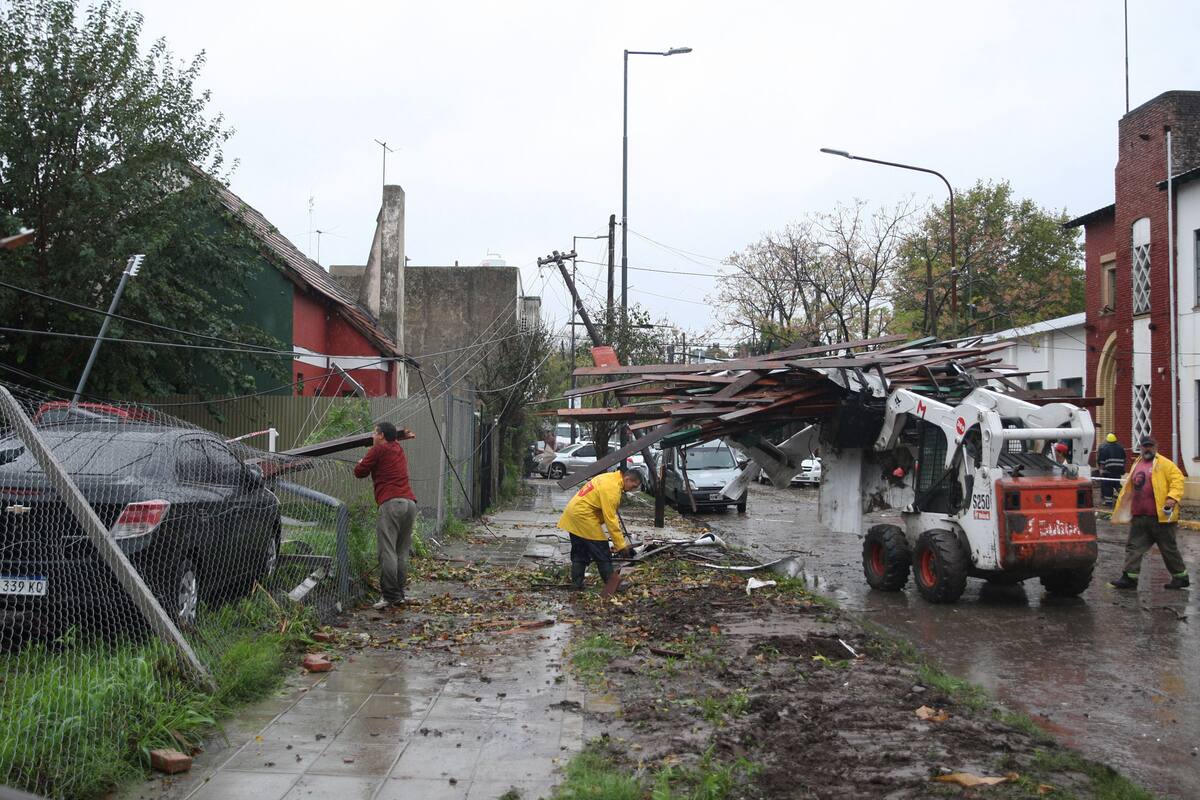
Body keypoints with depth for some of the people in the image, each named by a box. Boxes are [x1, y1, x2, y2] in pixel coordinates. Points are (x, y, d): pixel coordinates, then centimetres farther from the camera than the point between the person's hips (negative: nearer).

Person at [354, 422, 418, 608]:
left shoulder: (378, 450, 3)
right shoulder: (399, 450, 25)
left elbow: (359, 472, 8)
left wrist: (361, 462, 24)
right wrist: (399, 435, 39)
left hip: (391, 503, -8)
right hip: (410, 502, 8)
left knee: (387, 551, -9)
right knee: (402, 552, 10)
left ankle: (390, 595, -15)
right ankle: (399, 594, 11)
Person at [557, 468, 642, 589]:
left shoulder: (609, 479, 10)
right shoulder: (612, 488, -21)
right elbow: (610, 519, -21)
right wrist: (620, 544, -18)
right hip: (583, 517, -10)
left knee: (579, 552, 15)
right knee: (602, 551, -3)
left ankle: (577, 582, 18)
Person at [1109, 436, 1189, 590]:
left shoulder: (1164, 464, -5)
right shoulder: (1137, 465, 17)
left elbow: (1177, 479, -14)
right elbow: (1130, 488, 22)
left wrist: (1172, 498, -26)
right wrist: (1125, 509, 20)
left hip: (1160, 515, -7)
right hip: (1139, 517, 7)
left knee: (1168, 548, 4)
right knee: (1134, 546, 3)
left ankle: (1181, 577, 17)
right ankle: (1129, 577, 5)